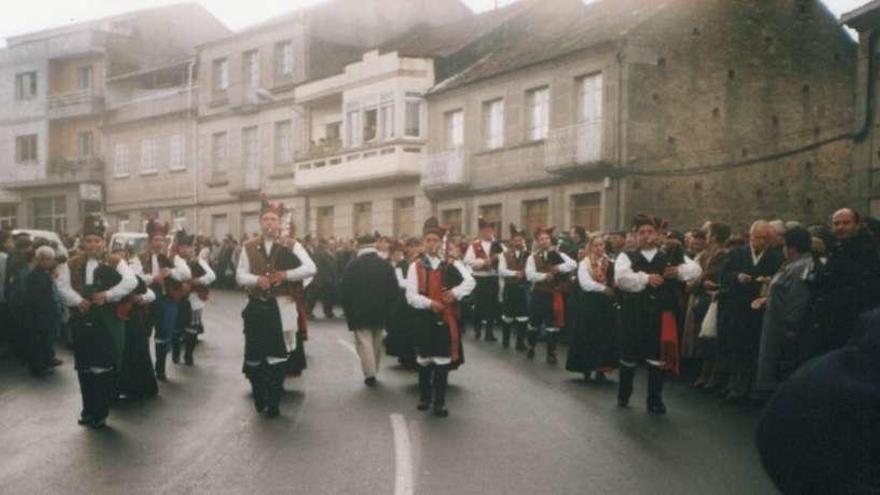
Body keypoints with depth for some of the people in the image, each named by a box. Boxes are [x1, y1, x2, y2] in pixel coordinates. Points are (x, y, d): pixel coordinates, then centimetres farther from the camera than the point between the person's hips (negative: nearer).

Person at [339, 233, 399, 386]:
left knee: (364, 342, -1)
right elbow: (393, 289, -2)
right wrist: (387, 308, 9)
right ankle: (373, 371, 24)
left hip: (359, 312, -3)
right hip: (380, 312, 3)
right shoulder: (386, 265, -1)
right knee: (377, 343, 16)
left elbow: (344, 291, -7)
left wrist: (348, 310, 4)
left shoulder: (352, 266, -7)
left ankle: (370, 374, -9)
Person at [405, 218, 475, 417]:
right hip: (424, 319, 0)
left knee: (443, 361, 1)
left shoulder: (452, 265, 2)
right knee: (424, 360, 13)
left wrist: (455, 292, -29)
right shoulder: (415, 267, 0)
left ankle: (440, 402, 12)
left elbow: (470, 282, -12)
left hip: (446, 318, 0)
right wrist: (430, 303, -24)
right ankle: (424, 397, 31)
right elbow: (411, 296, -9)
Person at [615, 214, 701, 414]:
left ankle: (655, 401, 21)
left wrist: (679, 271, -21)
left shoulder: (670, 257, 8)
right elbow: (621, 278, -18)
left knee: (658, 358, 5)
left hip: (660, 316, 1)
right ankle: (623, 396, 32)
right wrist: (646, 278, -22)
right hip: (634, 317, -1)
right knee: (629, 358, 11)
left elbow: (695, 269, -3)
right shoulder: (627, 257, 2)